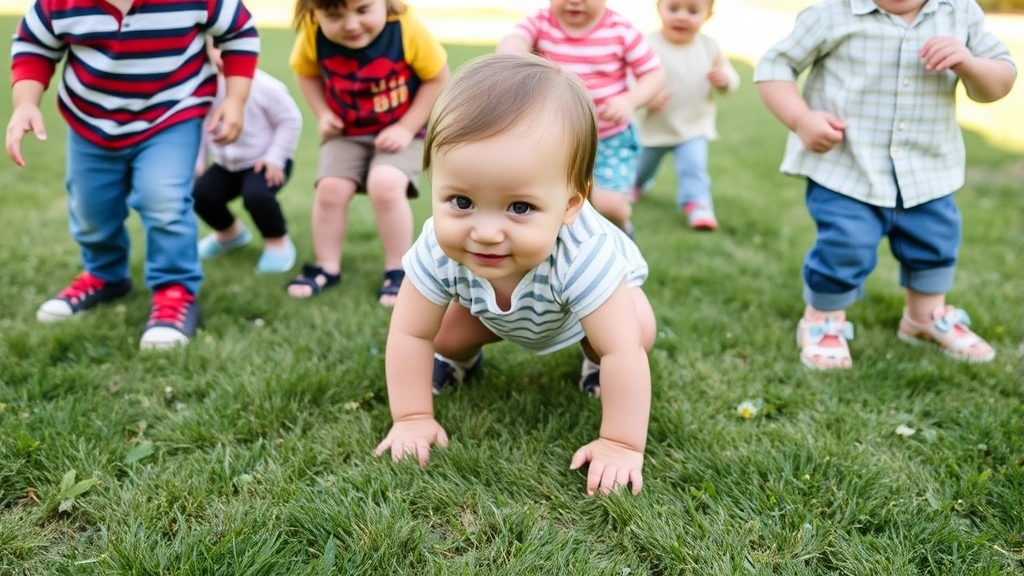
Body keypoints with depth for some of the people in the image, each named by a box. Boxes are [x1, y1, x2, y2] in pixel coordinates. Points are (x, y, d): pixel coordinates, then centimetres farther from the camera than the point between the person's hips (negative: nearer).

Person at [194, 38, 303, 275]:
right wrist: (198, 160, 1)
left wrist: (275, 158, -18)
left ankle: (278, 242, -2)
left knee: (256, 195, -34)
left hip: (264, 163, -5)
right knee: (199, 194, -14)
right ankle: (230, 232, 21)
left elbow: (290, 120, -14)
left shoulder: (262, 86, -21)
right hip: (227, 164, 5)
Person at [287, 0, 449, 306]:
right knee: (330, 189, -12)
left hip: (399, 131, -3)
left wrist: (407, 127, -17)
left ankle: (398, 270, -5)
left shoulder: (406, 29, -26)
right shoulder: (313, 34, -19)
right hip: (346, 133, 3)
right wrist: (323, 114, -9)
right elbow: (306, 72, 4)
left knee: (385, 186, -25)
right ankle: (327, 267, 11)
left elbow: (438, 78, -13)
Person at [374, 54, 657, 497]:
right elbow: (410, 334, -27)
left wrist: (622, 446, -41)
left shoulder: (583, 256, -50)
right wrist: (412, 419, -25)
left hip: (582, 301, -2)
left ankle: (595, 359, 10)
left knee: (638, 333, -24)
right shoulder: (438, 250, -40)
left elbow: (624, 351, -45)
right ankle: (460, 356, 28)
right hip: (491, 308, 3)